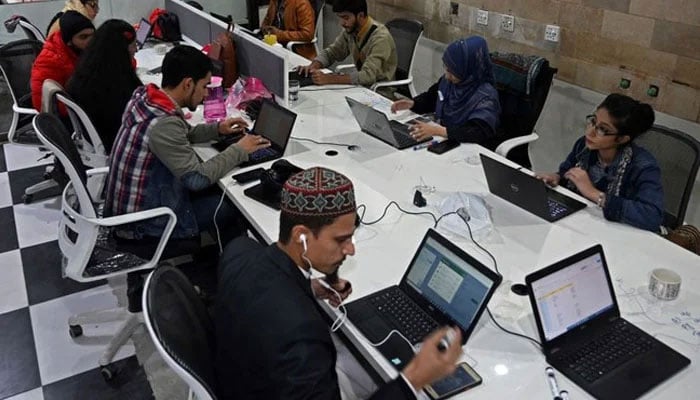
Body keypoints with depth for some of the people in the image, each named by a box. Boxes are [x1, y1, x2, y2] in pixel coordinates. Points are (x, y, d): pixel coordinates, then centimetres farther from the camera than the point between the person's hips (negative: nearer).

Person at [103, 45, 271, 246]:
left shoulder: (143, 96, -2)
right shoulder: (164, 124, -30)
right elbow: (197, 178, -25)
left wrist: (216, 128, 7)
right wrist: (239, 150, -14)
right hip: (142, 226, -9)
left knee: (216, 189, 14)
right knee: (235, 205, -2)